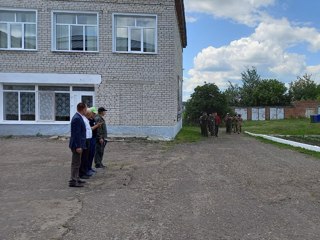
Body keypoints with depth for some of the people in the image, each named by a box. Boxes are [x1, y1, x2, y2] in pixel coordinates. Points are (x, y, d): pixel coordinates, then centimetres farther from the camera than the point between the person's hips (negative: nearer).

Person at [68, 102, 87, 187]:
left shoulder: (78, 117, 12)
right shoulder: (77, 118, -20)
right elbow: (76, 134, -23)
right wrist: (78, 146, -23)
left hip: (78, 144, 11)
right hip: (77, 144, -11)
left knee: (77, 162, 19)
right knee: (76, 163, -4)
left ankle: (76, 178, 30)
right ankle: (73, 181, 3)